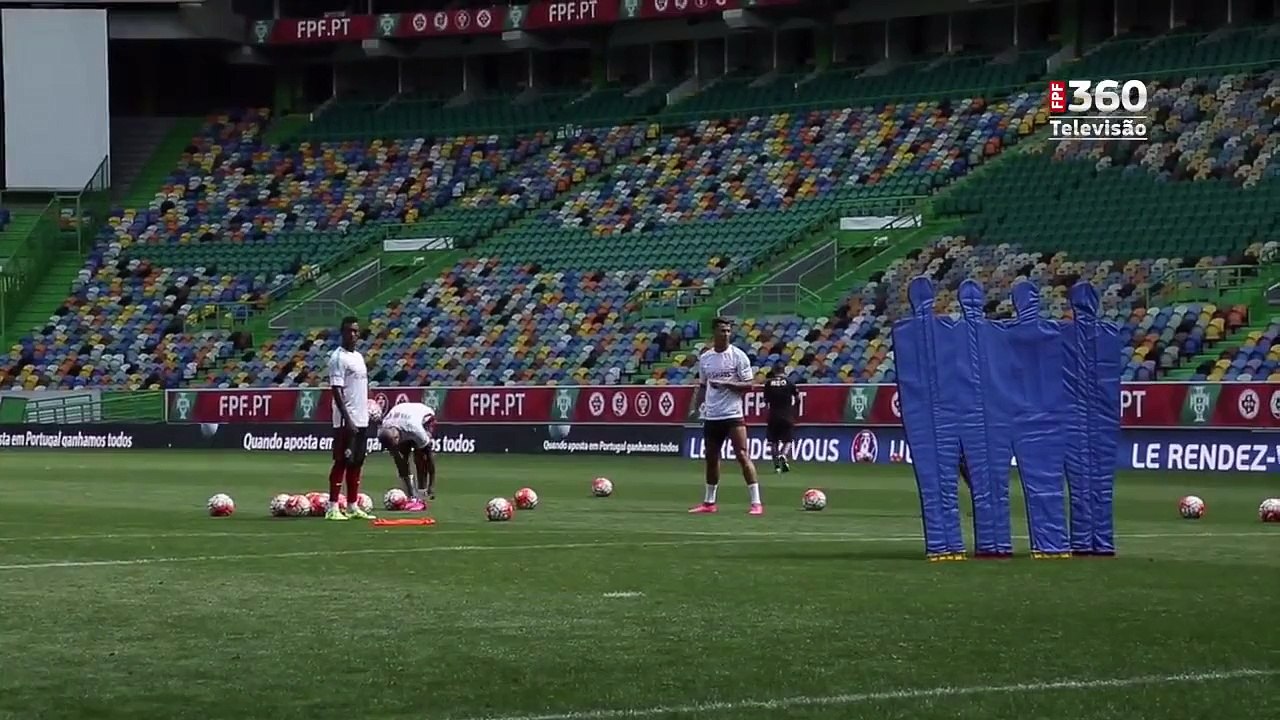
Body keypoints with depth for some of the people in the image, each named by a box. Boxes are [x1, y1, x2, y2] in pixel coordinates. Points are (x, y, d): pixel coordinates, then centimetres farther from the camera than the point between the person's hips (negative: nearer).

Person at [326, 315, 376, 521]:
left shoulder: (359, 357, 16)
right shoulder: (338, 358, -11)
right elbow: (336, 391, -17)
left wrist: (367, 412, 17)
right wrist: (347, 419, -23)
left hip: (361, 420, 8)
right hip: (346, 421, -8)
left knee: (357, 463, 10)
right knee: (342, 462, -7)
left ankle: (353, 506, 15)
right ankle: (332, 508, -5)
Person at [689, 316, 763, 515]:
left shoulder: (738, 356, -4)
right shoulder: (705, 359, 10)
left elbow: (748, 385, -6)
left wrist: (726, 384, -20)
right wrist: (697, 404, 1)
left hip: (733, 415, -5)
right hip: (711, 416, 5)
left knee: (742, 456, -12)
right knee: (711, 459, 13)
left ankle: (756, 502, -13)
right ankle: (709, 502, 25)